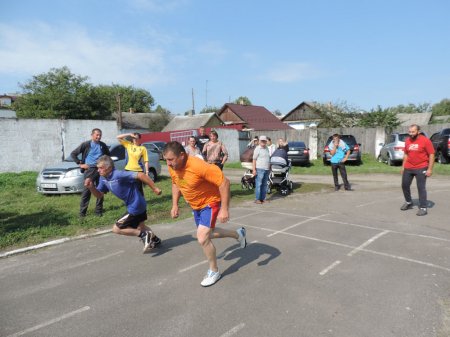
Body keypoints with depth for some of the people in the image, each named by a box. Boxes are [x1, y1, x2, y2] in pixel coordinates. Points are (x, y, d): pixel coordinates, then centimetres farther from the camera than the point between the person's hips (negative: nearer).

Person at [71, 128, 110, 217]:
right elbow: (73, 154, 2)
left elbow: (108, 155, 26)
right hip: (89, 170, -3)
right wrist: (80, 164, -5)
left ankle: (99, 210, 15)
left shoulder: (103, 145, 9)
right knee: (86, 191, -2)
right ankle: (82, 211, 5)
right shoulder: (86, 144, -1)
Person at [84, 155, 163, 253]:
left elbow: (140, 175, -32)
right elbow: (99, 195, 8)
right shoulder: (103, 178, 0)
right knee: (140, 227, 29)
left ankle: (144, 235, -1)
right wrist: (91, 187, -11)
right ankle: (155, 240, 49)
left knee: (116, 229, -3)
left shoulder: (118, 175, -28)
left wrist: (155, 188, -29)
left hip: (135, 207, -10)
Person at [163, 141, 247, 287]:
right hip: (195, 205, 8)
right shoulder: (172, 167, -13)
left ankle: (214, 271, 11)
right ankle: (238, 234, 46)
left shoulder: (199, 166, -36)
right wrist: (175, 205, 0)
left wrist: (224, 209, -31)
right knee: (206, 234, 22)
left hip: (210, 203, -8)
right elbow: (175, 184, 9)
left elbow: (224, 182, -31)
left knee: (202, 238, -16)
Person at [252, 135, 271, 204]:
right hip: (260, 169, -7)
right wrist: (254, 170, -15)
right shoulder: (257, 149, -5)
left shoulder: (267, 148, 15)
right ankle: (257, 199, -1)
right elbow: (254, 159, -9)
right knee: (258, 184, -5)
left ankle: (263, 198, 17)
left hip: (267, 169, 7)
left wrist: (270, 168, 16)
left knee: (264, 185, 10)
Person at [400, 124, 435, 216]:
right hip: (408, 168, 6)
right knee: (404, 185, 11)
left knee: (421, 188, -3)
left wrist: (430, 169, -14)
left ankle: (423, 208, 5)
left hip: (421, 168, -5)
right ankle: (408, 202, 32)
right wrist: (403, 166, 13)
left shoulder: (425, 140, -10)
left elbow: (431, 155, -9)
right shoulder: (407, 141, 5)